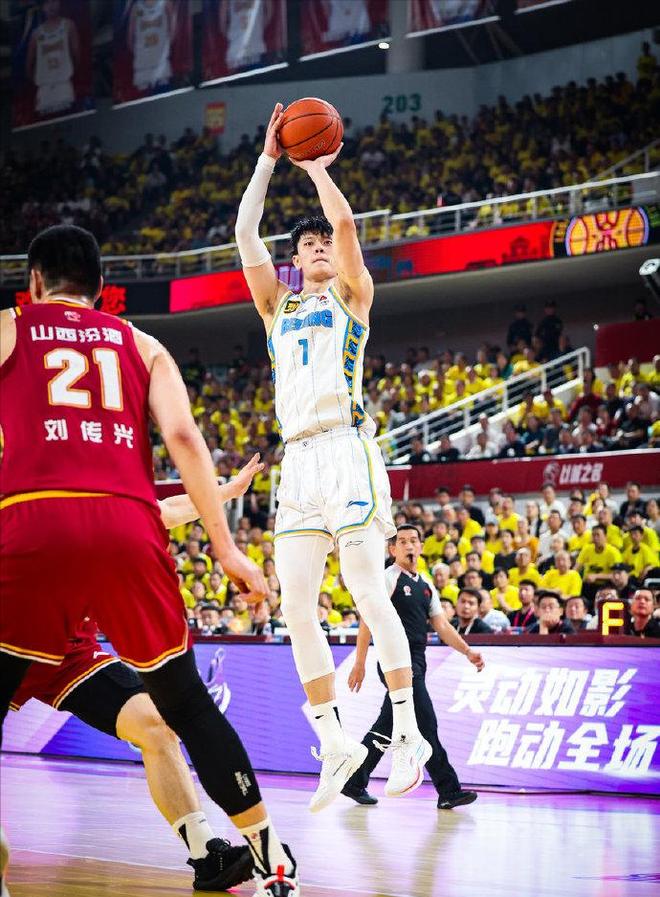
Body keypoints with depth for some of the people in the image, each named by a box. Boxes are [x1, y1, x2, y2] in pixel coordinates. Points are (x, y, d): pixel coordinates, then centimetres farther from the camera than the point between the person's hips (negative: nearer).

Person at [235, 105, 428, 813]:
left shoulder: (351, 296, 11)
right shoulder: (277, 305, 23)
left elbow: (344, 222, -3)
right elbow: (245, 232, 15)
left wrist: (316, 167, 11)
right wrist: (268, 160, 17)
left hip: (346, 450, -5)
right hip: (297, 461, 5)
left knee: (368, 594, -10)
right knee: (296, 606, -2)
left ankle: (408, 734, -5)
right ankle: (334, 743, 5)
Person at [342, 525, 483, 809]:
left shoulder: (426, 586, 18)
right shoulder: (387, 579, -5)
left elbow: (441, 625, 17)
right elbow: (368, 621, -9)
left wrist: (468, 652, 4)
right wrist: (359, 663, -15)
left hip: (417, 663, 8)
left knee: (386, 727, 11)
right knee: (426, 724, -11)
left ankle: (355, 783, 20)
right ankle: (448, 791, -10)